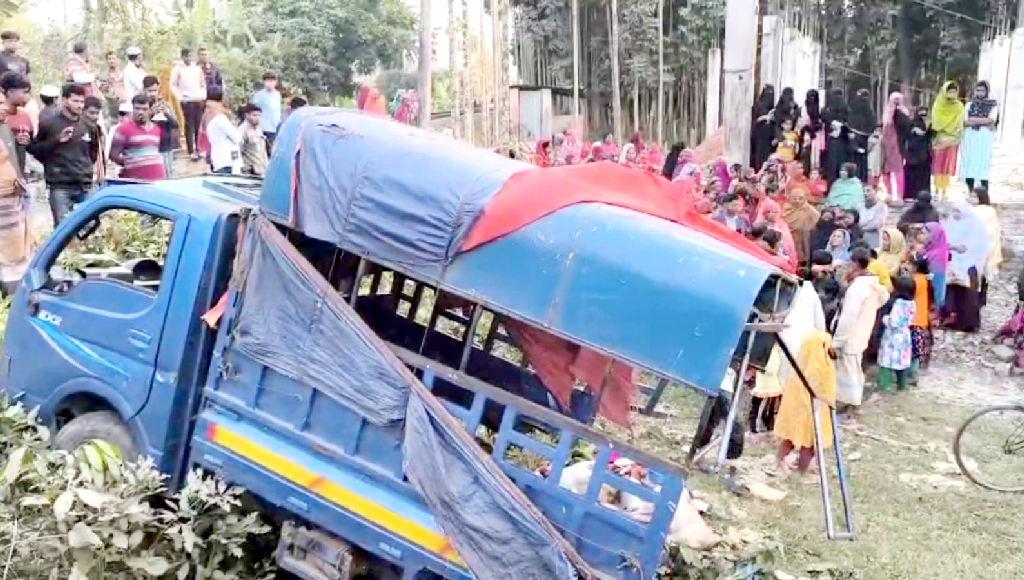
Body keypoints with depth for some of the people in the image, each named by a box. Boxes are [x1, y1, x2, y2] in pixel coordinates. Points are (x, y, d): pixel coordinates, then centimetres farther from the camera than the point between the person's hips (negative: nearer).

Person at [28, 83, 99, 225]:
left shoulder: (89, 127, 13)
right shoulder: (48, 124, 0)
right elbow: (33, 149, 1)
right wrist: (56, 140, -10)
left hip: (85, 187, 4)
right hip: (60, 187, -4)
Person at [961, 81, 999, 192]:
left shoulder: (992, 105, 6)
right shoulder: (969, 105, 14)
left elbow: (991, 120, -8)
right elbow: (966, 121, 1)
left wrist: (973, 120, -8)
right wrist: (984, 122, -8)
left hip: (985, 138, -3)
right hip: (970, 137, 3)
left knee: (983, 165, -7)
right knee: (969, 165, 0)